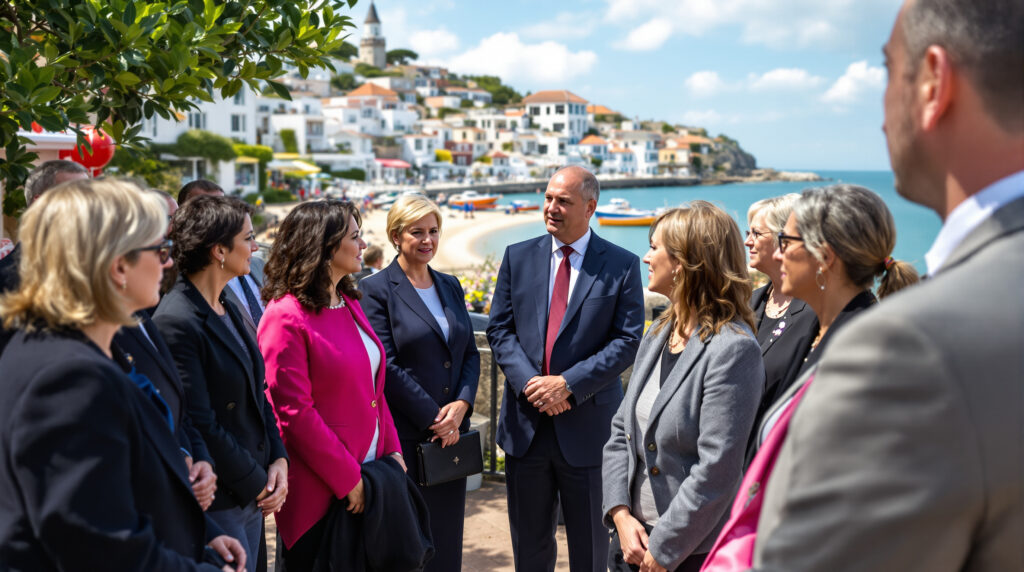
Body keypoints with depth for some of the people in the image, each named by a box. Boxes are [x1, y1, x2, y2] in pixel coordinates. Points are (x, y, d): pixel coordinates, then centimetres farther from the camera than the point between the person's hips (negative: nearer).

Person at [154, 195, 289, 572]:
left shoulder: (229, 310, 10)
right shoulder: (175, 322, -18)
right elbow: (200, 426, -19)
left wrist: (278, 460, 1)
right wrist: (258, 485, -12)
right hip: (217, 505, -8)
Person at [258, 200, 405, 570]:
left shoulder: (348, 303, 11)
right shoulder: (285, 317, -15)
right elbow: (294, 413, -18)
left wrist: (391, 451, 5)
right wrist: (348, 480, -15)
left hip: (367, 474, 8)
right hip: (318, 493, -8)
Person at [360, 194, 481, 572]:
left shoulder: (450, 286, 13)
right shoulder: (377, 290, -6)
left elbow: (470, 353, 11)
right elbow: (386, 366, -12)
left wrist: (461, 404, -6)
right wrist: (432, 418, -13)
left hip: (451, 432, 6)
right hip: (406, 437, -6)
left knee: (446, 539, 11)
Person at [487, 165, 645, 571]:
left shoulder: (621, 265, -3)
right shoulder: (518, 257, 5)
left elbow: (627, 341, -9)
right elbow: (499, 329, 3)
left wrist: (568, 384, -17)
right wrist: (529, 382, -13)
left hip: (587, 425, -2)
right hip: (526, 424, 3)